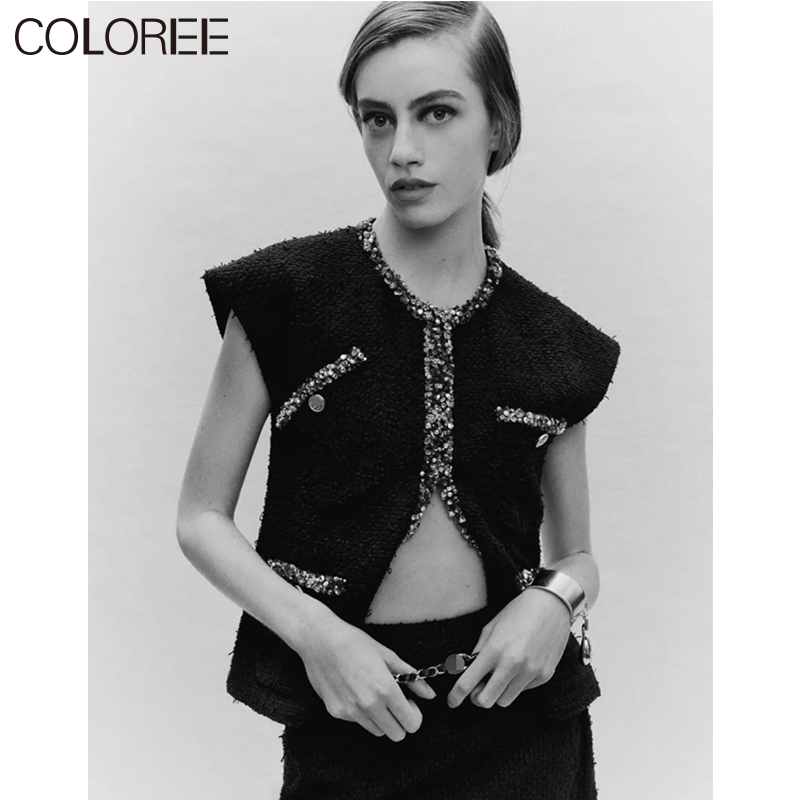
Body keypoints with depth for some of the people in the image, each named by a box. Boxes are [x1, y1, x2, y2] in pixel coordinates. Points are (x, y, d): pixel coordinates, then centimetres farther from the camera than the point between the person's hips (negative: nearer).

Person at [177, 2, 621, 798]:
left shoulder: (554, 344, -3)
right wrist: (313, 631, -18)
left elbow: (577, 557, 8)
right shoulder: (286, 293, -10)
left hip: (516, 703, 2)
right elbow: (201, 516, -4)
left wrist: (556, 601, -12)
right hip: (349, 710, -1)